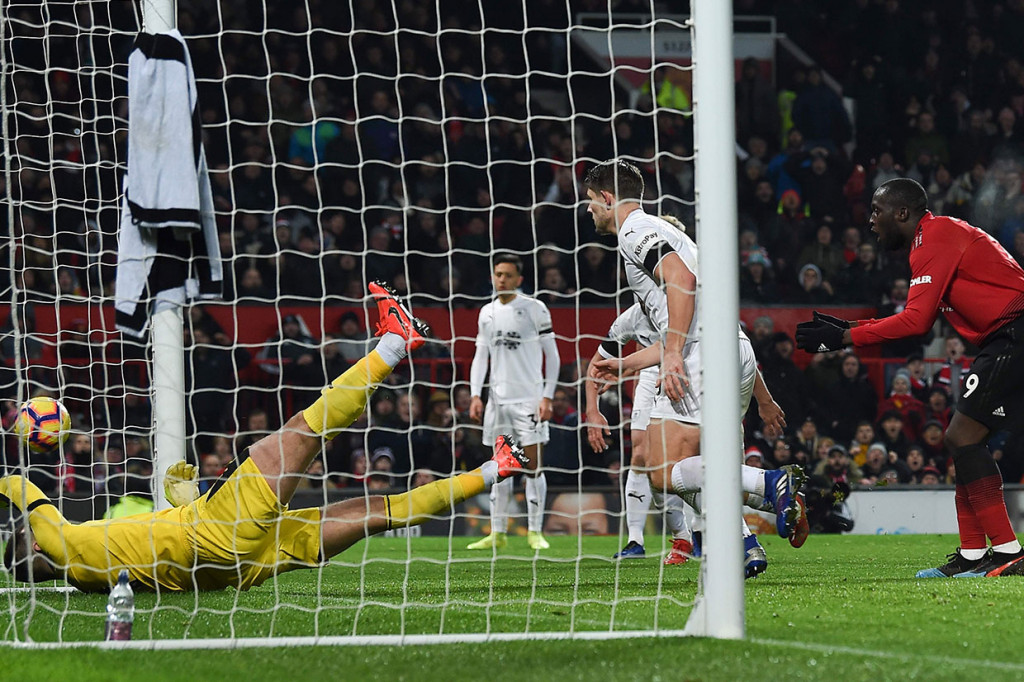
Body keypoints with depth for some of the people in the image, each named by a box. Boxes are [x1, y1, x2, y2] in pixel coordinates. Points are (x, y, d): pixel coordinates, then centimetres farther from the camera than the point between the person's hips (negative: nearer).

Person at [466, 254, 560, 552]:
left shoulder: (534, 309, -2)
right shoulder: (487, 313, 12)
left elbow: (552, 356, -2)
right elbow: (480, 356, 15)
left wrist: (547, 396, -9)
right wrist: (475, 396, 5)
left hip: (529, 397, -5)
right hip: (498, 398, 5)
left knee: (533, 465, -5)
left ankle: (535, 532, 0)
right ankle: (498, 533, 9)